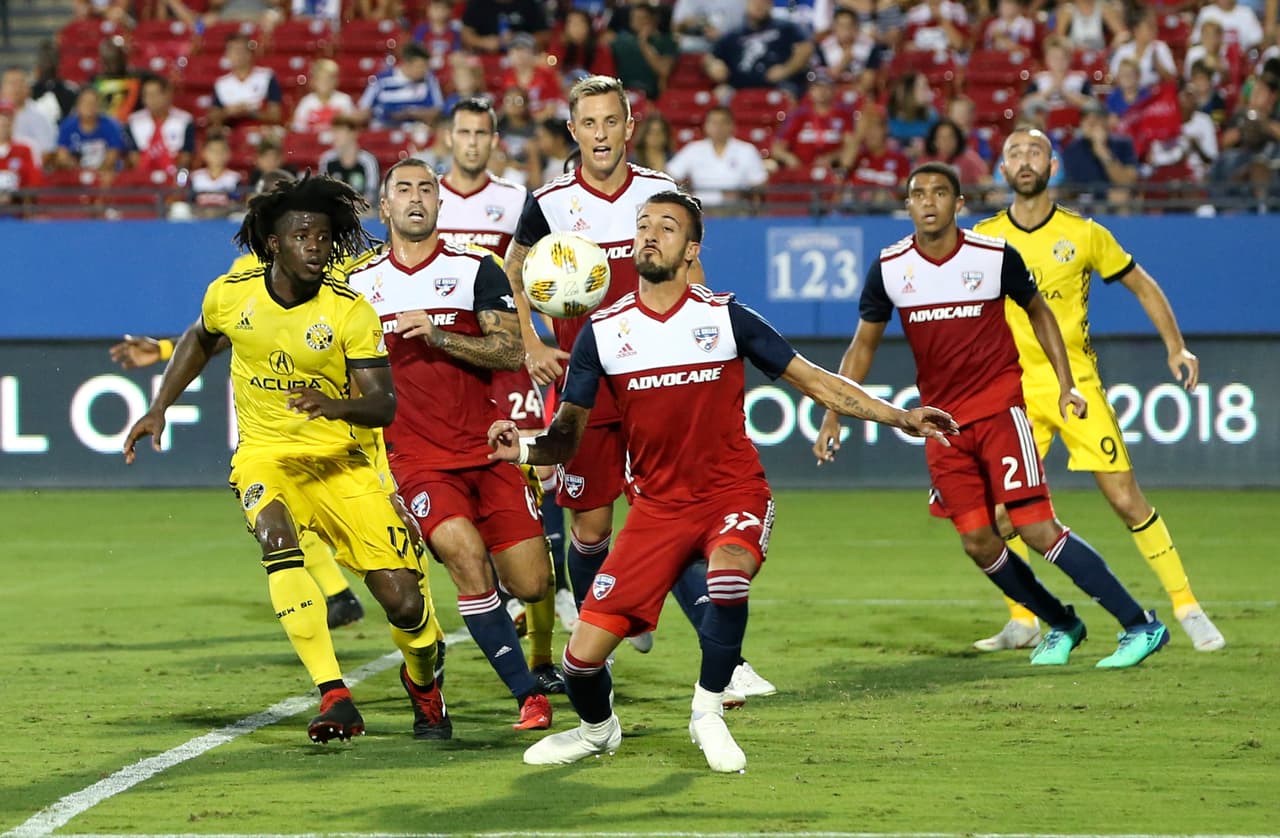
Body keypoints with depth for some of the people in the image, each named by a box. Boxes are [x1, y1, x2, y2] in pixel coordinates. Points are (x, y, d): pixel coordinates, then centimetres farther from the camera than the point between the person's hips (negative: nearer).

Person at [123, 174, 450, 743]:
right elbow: (199, 340, 20)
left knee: (402, 596, -11)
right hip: (264, 456, 1)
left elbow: (383, 404, -14)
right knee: (277, 537, -34)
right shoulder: (231, 294, -4)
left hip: (337, 460, -1)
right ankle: (334, 697, -35)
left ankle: (423, 685, 26)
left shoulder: (350, 312, -11)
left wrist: (333, 404, -35)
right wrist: (159, 408, 14)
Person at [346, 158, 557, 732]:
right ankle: (528, 695, -17)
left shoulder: (476, 270, 3)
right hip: (416, 458, 0)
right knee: (465, 555, -26)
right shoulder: (359, 285, 10)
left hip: (486, 448, 0)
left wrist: (437, 335, -18)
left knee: (530, 586, -4)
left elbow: (511, 352, -8)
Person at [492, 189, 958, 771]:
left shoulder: (725, 318, -3)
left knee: (728, 572, -38)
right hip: (657, 505, 2)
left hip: (734, 494, -2)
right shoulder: (602, 332, 0)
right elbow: (567, 436, 2)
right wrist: (522, 446, -20)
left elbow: (813, 380, 4)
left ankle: (708, 713, -13)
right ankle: (598, 729, 31)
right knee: (582, 657, -7)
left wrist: (900, 418, -2)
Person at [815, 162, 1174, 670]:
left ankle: (1140, 625, -7)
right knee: (977, 543, 1)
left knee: (1037, 529, -14)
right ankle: (1062, 626, 23)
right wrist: (833, 416, 3)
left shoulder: (995, 256, -8)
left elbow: (1038, 313, 8)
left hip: (999, 408, -4)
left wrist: (1066, 384, 0)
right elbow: (863, 345, 9)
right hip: (941, 421, 4)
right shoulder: (888, 268, -2)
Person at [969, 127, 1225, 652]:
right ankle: (1022, 622, 9)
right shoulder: (982, 238, 2)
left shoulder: (1083, 234, -1)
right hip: (1013, 389, 2)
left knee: (1127, 501, -6)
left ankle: (1187, 608, 4)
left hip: (1076, 385, -2)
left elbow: (1143, 286, 10)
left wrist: (1175, 348, 3)